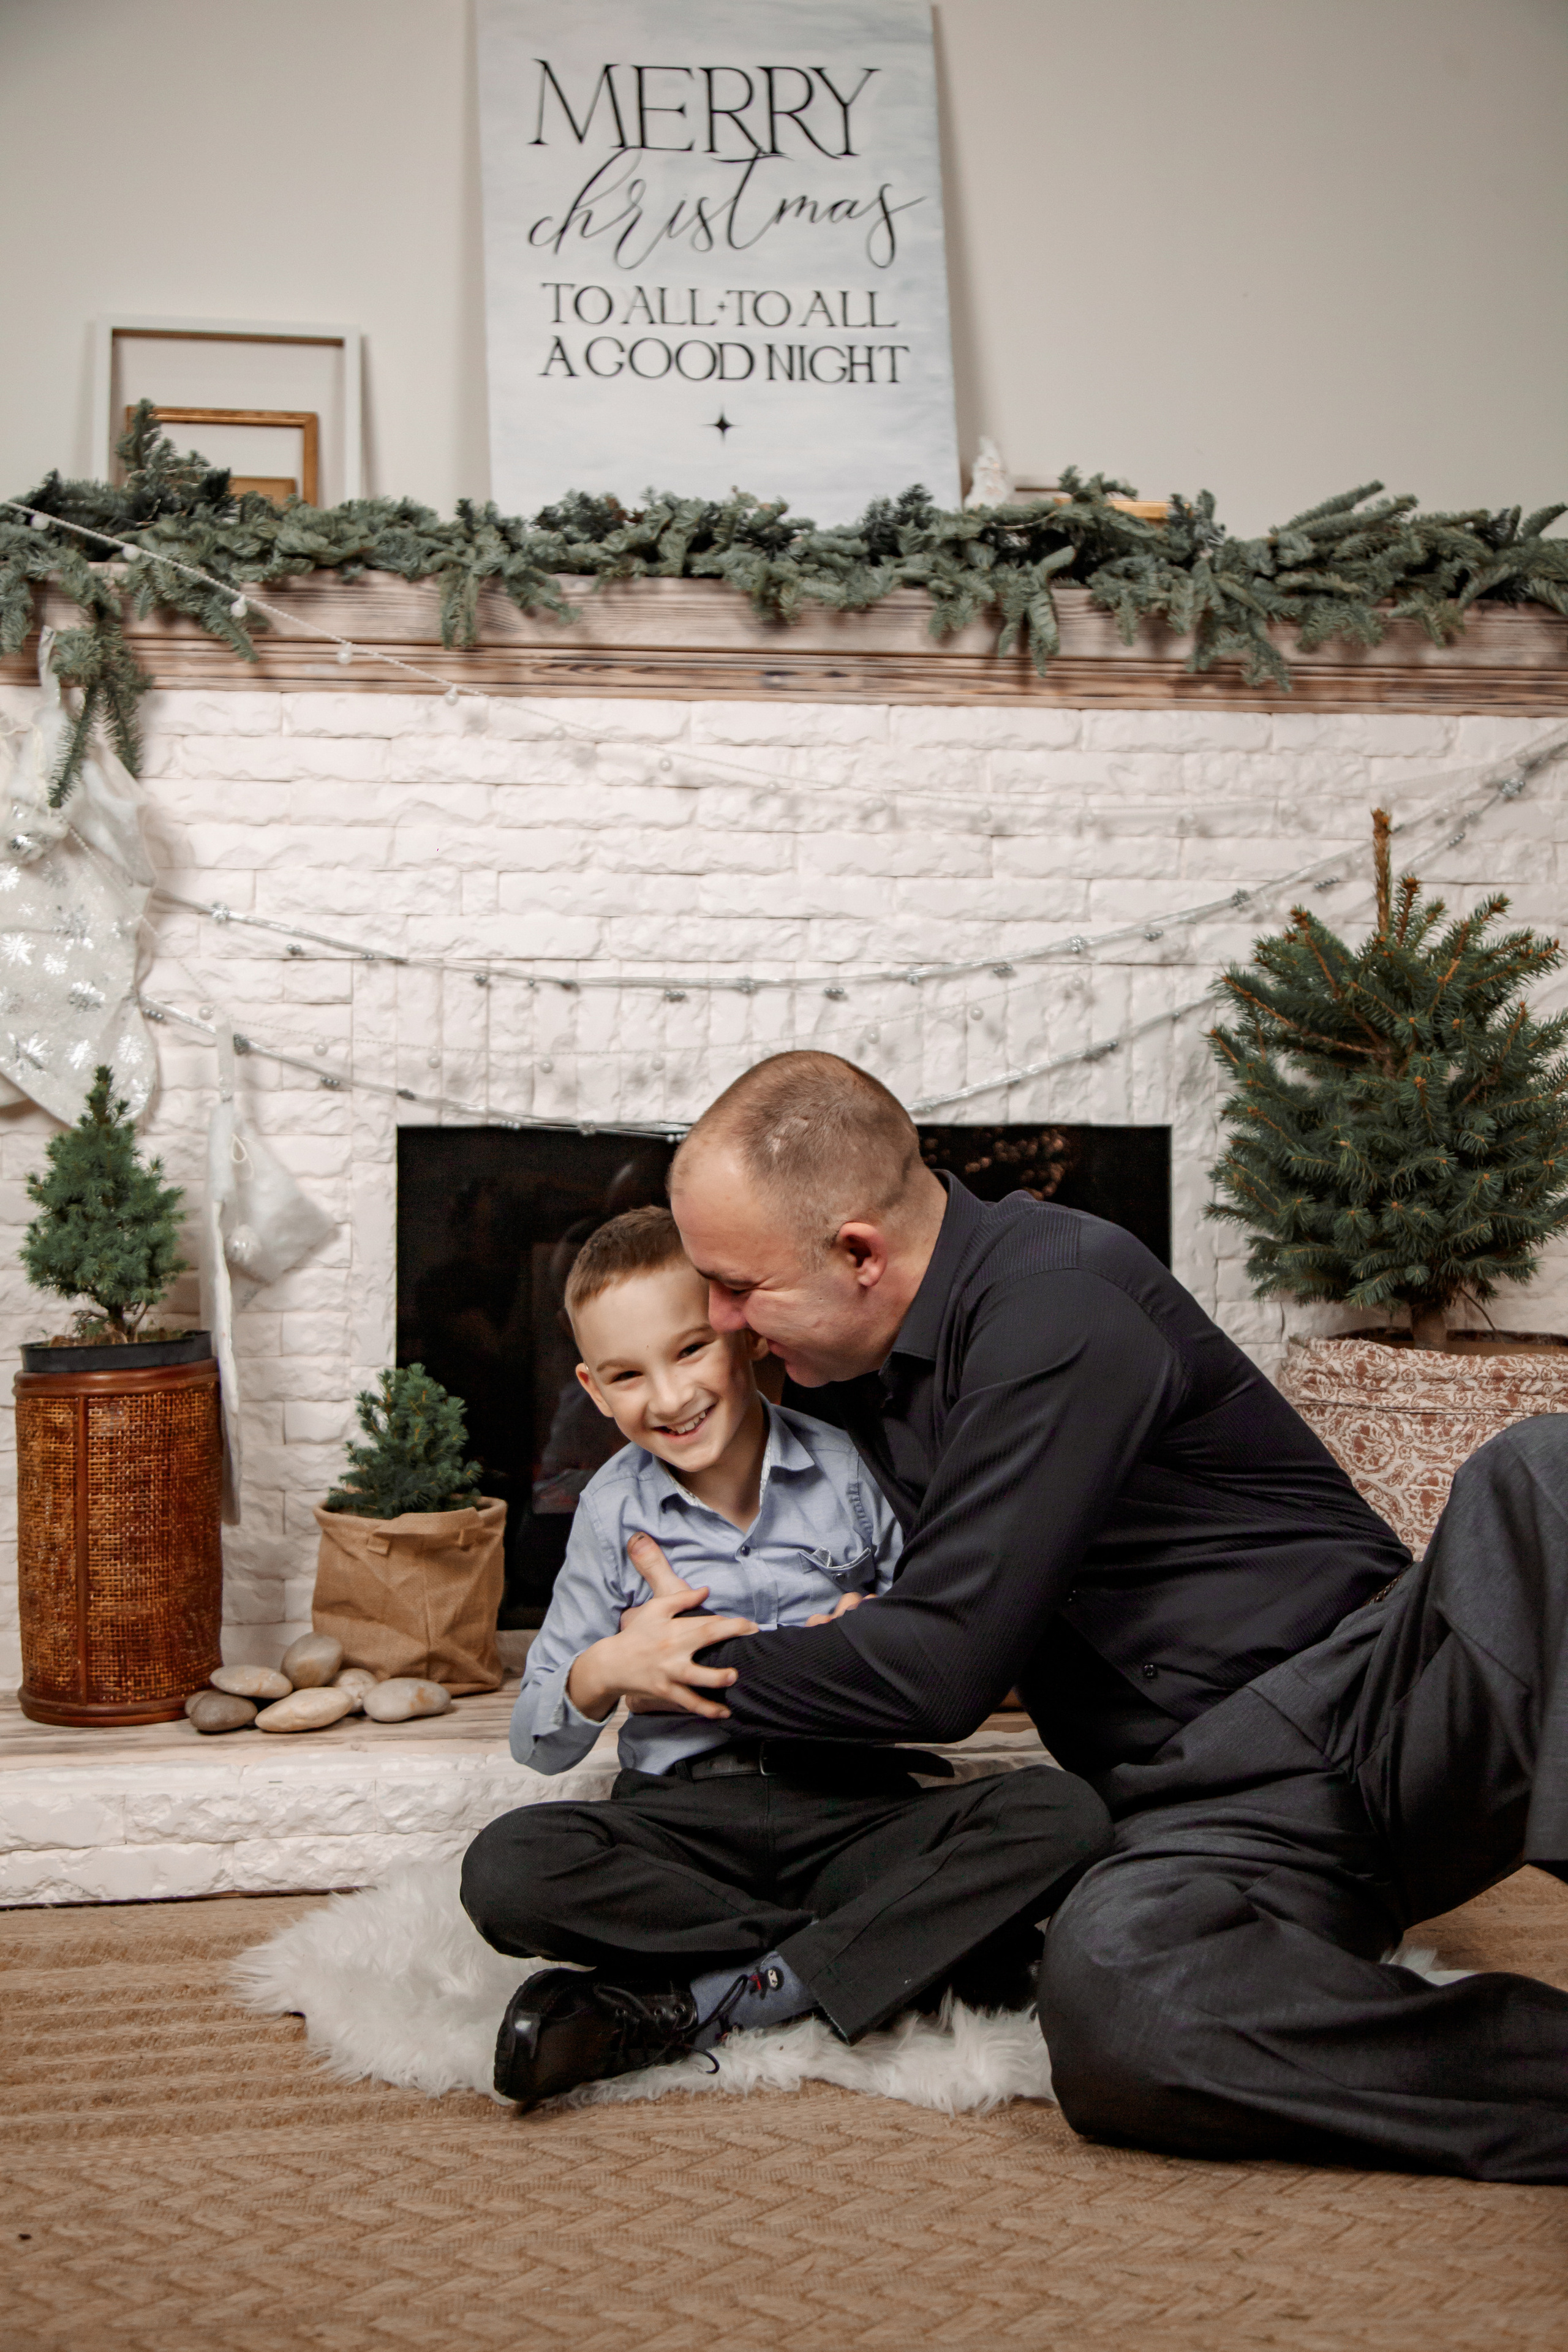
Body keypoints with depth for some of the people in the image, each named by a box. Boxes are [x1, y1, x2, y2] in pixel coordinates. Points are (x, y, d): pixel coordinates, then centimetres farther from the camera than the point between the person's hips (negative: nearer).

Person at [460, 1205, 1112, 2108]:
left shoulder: (852, 1469, 2)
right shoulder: (613, 1512, 5)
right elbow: (537, 1745, 8)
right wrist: (605, 1672, -13)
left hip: (854, 1812, 0)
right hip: (682, 1817, 0)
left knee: (1065, 1813, -27)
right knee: (504, 1870, -31)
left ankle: (692, 2006, -27)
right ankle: (934, 1946, -22)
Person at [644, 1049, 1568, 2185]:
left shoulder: (1058, 1305, -14)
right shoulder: (850, 1360, 13)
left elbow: (942, 1668, -17)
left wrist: (706, 1667, -2)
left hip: (1370, 1699, -5)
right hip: (1217, 1815, 5)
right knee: (1104, 1990, -35)